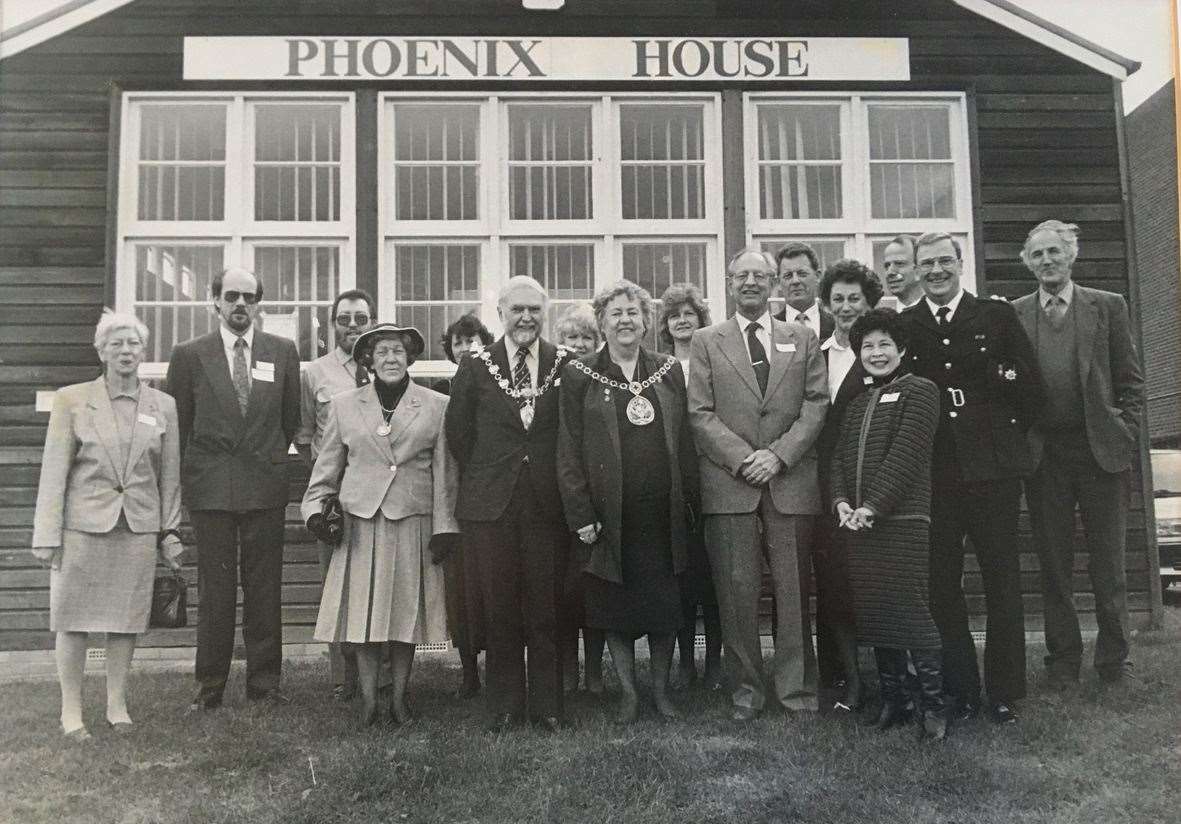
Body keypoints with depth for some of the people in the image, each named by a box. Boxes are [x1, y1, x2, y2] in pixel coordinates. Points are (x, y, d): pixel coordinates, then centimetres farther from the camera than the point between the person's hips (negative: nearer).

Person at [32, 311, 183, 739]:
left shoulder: (163, 406, 6)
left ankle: (117, 704, 21)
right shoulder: (71, 399, 0)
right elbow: (54, 471, -2)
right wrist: (47, 535, -6)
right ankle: (71, 710, 15)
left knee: (126, 620, 8)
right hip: (83, 526, -2)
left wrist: (170, 531, 6)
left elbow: (170, 475, 9)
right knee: (72, 618, 4)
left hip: (138, 528, 2)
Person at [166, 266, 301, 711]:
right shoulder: (190, 355, 4)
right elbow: (177, 423, 10)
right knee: (215, 590, 2)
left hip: (266, 486, 1)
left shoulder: (283, 352, 7)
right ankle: (210, 686, 11)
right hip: (210, 489, -1)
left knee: (265, 588, 5)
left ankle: (265, 682, 13)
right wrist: (191, 474, 11)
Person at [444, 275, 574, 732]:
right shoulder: (475, 367, 2)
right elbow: (458, 434, 7)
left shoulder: (566, 366, 3)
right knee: (499, 609, 5)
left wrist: (558, 482, 5)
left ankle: (546, 706, 17)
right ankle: (504, 707, 17)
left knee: (546, 608, 4)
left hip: (547, 502, 0)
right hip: (490, 505, 0)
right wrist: (481, 479, 7)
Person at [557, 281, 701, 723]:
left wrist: (689, 504, 4)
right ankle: (628, 692, 21)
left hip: (663, 513, 2)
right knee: (615, 606, 6)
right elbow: (568, 449, -3)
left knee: (664, 604, 9)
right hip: (610, 514, -2)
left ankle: (661, 690, 25)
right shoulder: (579, 374, 0)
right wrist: (580, 513, -9)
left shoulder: (668, 370, 8)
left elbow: (684, 441, 9)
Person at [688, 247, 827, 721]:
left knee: (794, 589, 2)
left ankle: (795, 687, 12)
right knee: (737, 589, 0)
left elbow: (816, 405, 5)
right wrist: (741, 458, -10)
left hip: (791, 481, 1)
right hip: (728, 482, -1)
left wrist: (779, 454, -9)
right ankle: (747, 685, 12)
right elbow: (700, 413, 2)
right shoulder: (706, 342, 10)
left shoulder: (803, 340, 13)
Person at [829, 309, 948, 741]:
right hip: (858, 524, 6)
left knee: (910, 609, -9)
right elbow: (839, 457, 14)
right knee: (873, 612, 7)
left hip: (902, 519, -6)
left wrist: (872, 506, -15)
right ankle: (890, 699, 17)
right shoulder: (858, 402, 20)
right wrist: (841, 502, -4)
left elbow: (906, 454, -10)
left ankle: (933, 704, 1)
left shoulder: (919, 391, 0)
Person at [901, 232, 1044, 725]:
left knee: (1002, 583, 4)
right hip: (933, 475, 1)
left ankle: (1004, 692, 15)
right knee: (941, 586, 5)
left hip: (992, 468, -1)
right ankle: (959, 690, 16)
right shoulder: (902, 326, 6)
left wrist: (1006, 438, 3)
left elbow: (1031, 386, 6)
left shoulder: (997, 316, 5)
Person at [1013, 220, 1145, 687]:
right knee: (1054, 565, 8)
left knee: (1108, 564, 6)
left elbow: (1131, 380, 6)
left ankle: (1113, 661, 20)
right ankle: (1063, 662, 18)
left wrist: (1125, 436, -2)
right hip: (1042, 455, 1)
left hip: (1101, 451, 0)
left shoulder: (1108, 307, 6)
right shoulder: (1013, 315, 6)